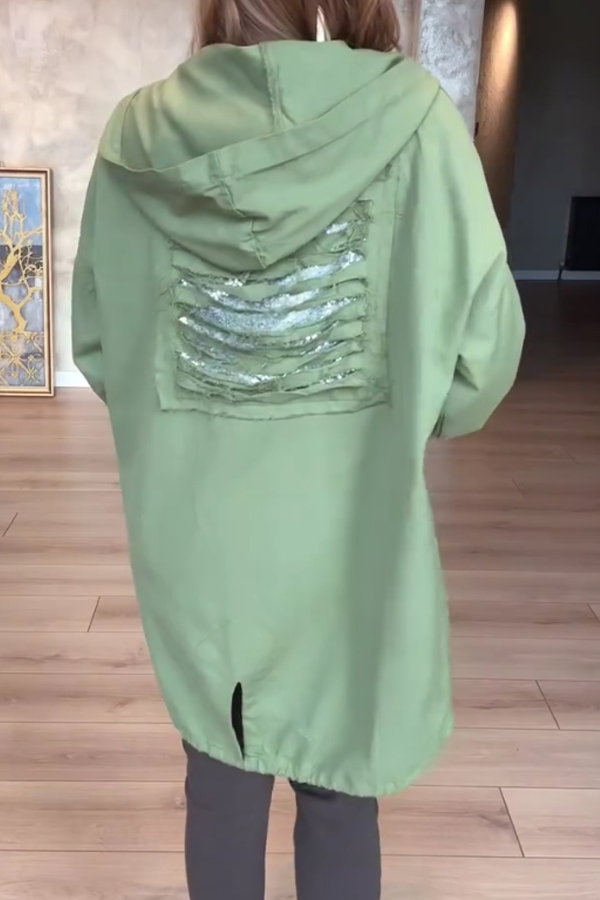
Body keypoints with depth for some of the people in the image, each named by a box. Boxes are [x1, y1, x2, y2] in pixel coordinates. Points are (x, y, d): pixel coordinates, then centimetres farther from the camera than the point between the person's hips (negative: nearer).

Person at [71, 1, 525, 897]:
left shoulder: (139, 132, -4)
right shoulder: (411, 118, -12)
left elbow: (95, 340, 4)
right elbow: (483, 342, -13)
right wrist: (401, 422, 7)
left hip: (195, 529, 3)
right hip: (348, 533, -2)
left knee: (221, 785, 21)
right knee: (338, 797, 19)